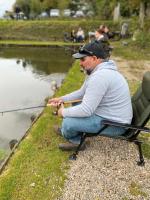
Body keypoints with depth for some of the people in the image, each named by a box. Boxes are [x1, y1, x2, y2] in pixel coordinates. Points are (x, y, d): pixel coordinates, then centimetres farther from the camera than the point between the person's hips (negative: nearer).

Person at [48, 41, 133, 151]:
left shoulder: (99, 76, -28)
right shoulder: (98, 71, 6)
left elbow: (86, 110, -29)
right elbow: (82, 92, 17)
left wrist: (63, 112, -12)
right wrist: (62, 99, 9)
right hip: (109, 113, 11)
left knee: (68, 122, -18)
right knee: (76, 106, 18)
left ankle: (76, 141, 14)